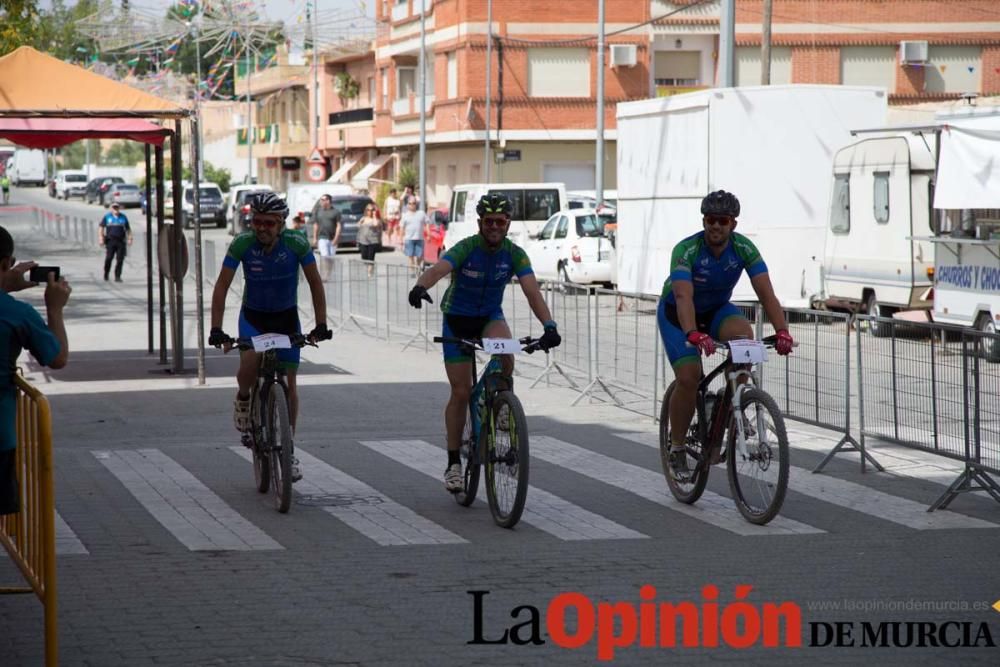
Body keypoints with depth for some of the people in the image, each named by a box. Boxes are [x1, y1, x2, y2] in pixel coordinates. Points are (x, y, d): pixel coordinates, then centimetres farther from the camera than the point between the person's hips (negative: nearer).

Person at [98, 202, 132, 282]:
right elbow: (101, 227, 7)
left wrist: (129, 238, 6)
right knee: (109, 258, -8)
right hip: (110, 240, -1)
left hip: (121, 241, 2)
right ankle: (106, 275, 12)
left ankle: (117, 276, 1)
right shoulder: (107, 217, 8)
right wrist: (101, 238, -4)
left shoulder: (123, 217, 12)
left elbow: (128, 229, 18)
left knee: (120, 259, -5)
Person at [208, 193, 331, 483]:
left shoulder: (296, 244, -21)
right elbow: (222, 286, -16)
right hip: (253, 316, -1)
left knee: (288, 384, 0)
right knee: (249, 366, -29)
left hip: (286, 317, 1)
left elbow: (315, 282, -11)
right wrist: (216, 330, -24)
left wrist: (321, 325, -17)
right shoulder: (241, 244, -21)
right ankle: (243, 398, 6)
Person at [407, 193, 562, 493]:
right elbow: (437, 269, -40)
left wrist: (549, 325, -41)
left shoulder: (514, 254, -15)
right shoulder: (466, 248, -22)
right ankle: (454, 462, 8)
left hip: (490, 316, 2)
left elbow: (532, 291, -24)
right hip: (457, 319, -2)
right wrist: (420, 286, -64)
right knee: (461, 392, -3)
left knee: (505, 351, -34)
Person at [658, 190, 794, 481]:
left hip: (716, 309, 3)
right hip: (676, 313, -3)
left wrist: (782, 331, -45)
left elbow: (765, 292, -29)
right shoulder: (686, 250, -31)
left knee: (744, 334, -31)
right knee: (689, 377, -19)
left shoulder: (744, 248, -22)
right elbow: (683, 296, -45)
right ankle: (676, 449, 0)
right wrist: (694, 335, -62)